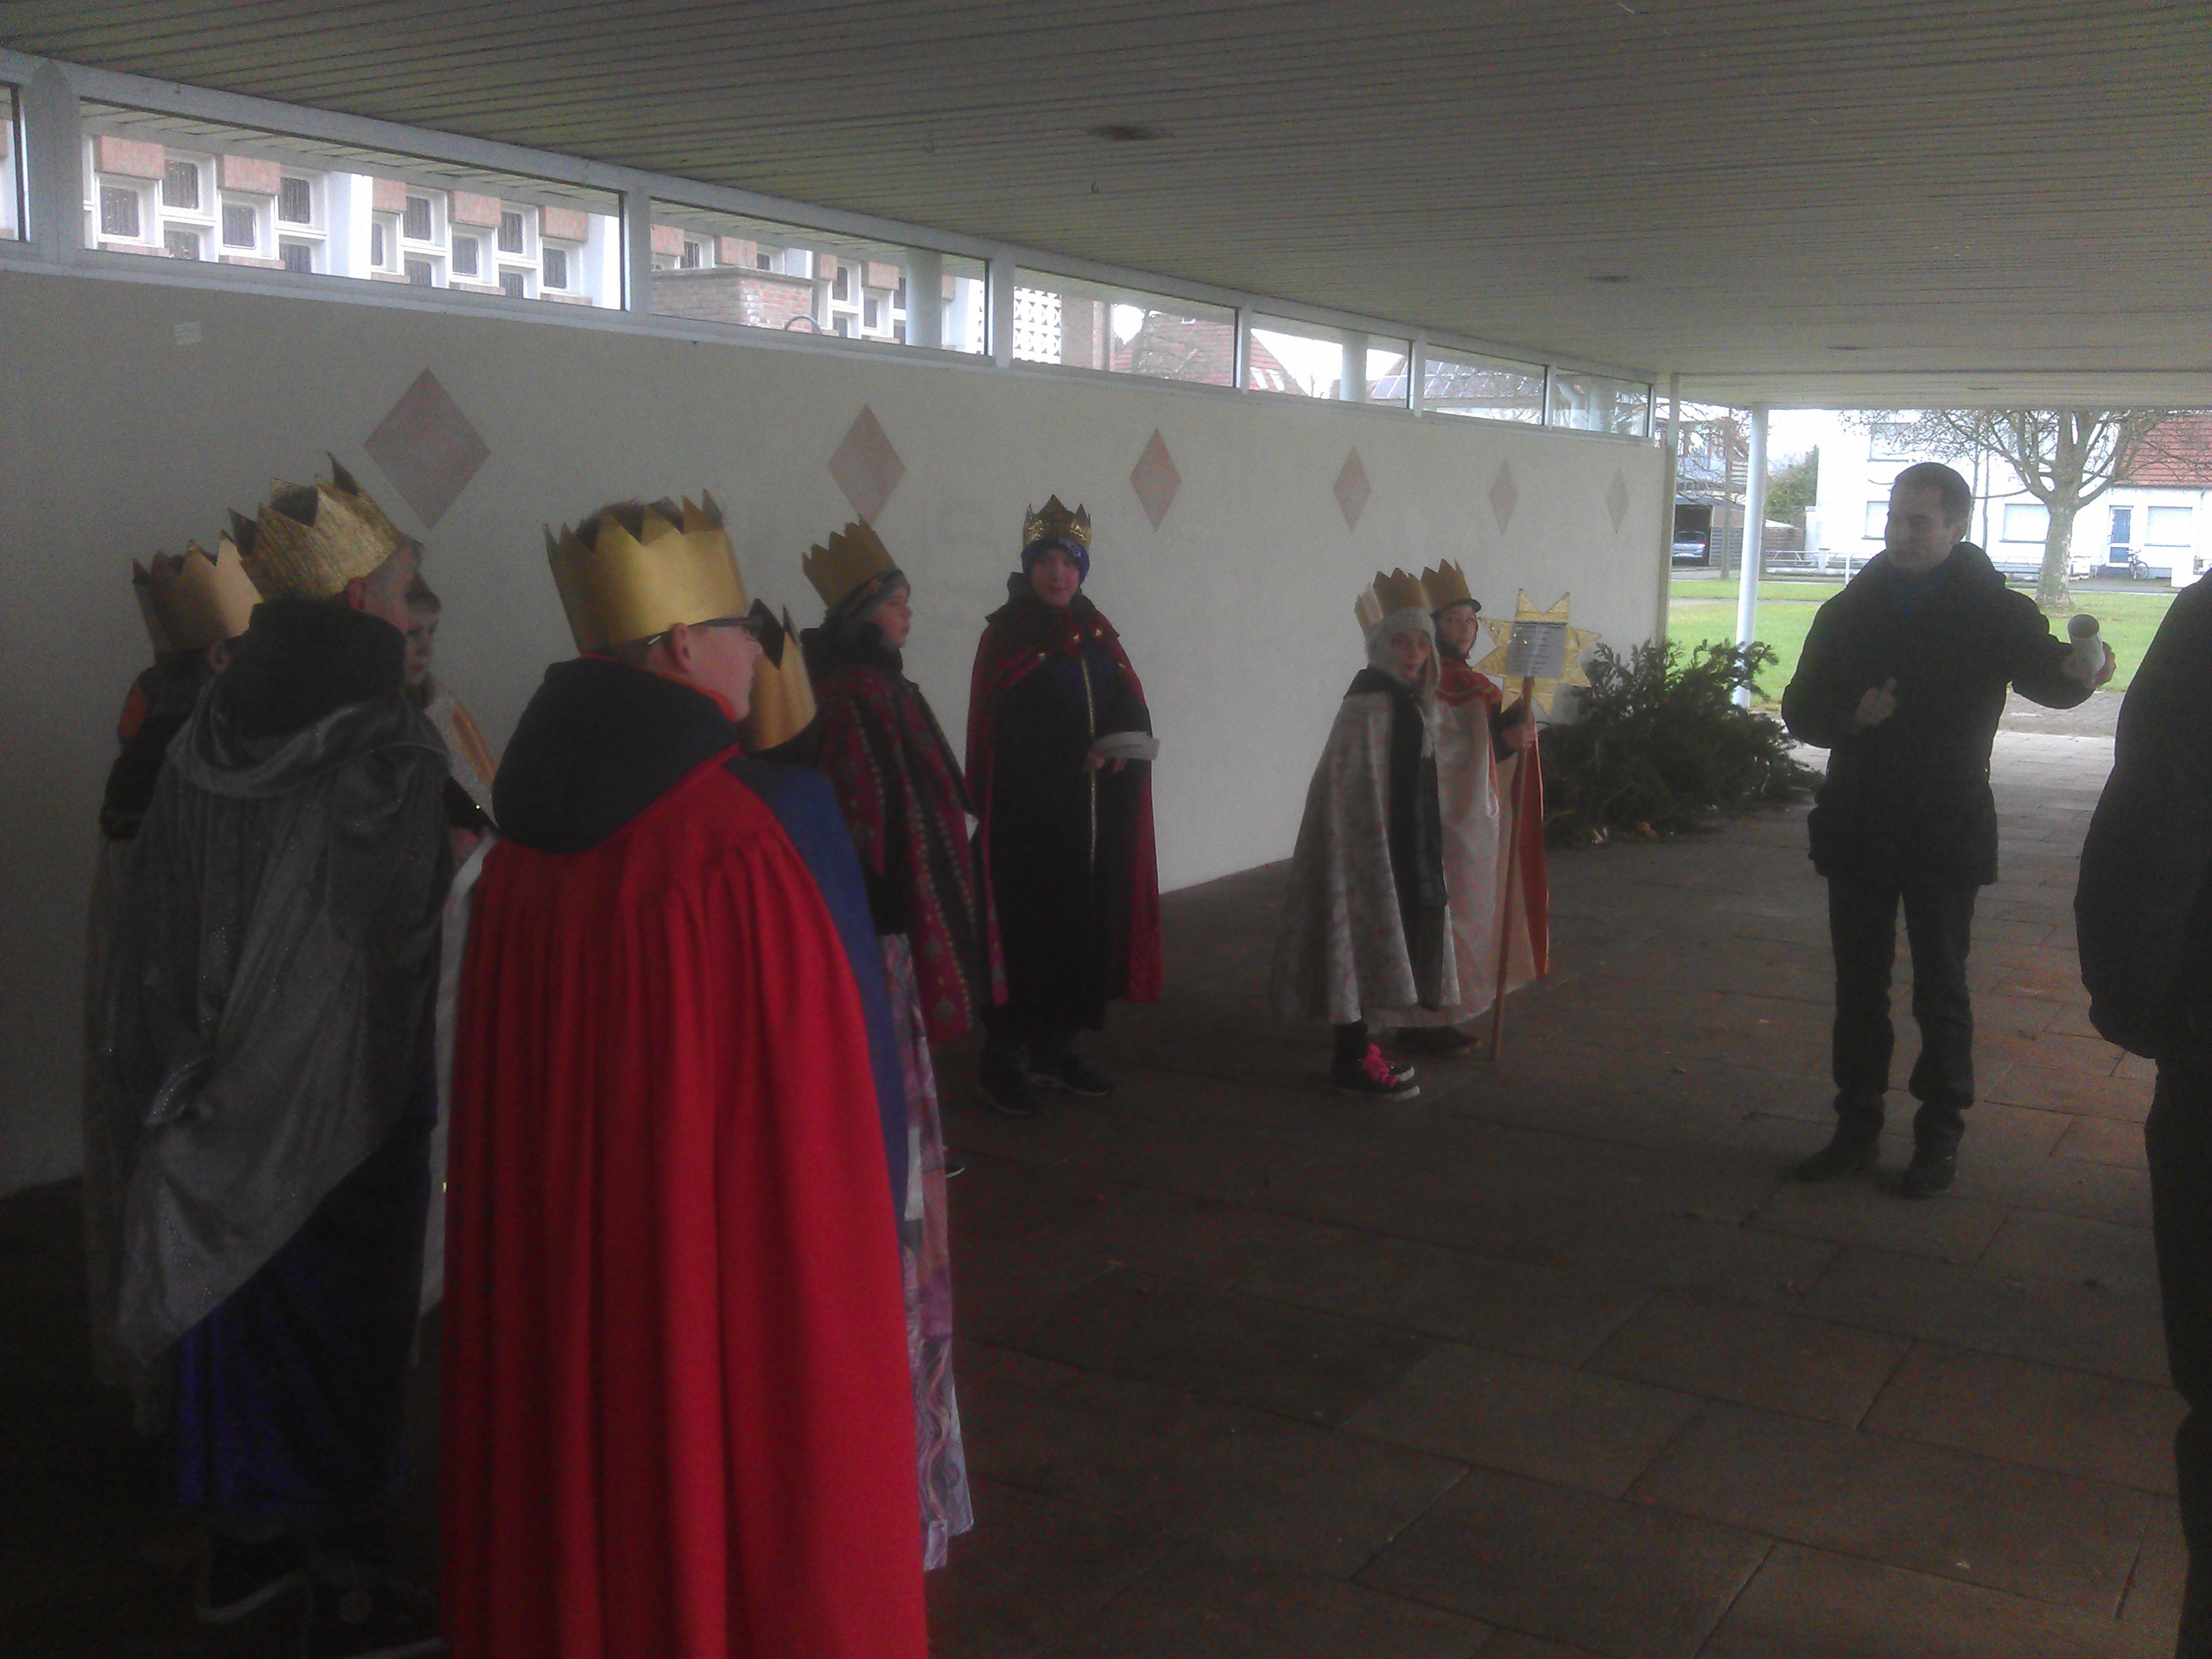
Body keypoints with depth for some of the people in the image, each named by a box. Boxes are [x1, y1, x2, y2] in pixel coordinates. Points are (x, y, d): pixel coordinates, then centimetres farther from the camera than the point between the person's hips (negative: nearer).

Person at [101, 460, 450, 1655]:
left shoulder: (203, 741, -1)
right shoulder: (388, 750, -20)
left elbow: (152, 930, 5)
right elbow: (417, 935, -16)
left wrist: (172, 1083, 13)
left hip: (219, 1098, 6)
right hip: (349, 1101, -6)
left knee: (238, 1302, 19)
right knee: (341, 1325, 8)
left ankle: (240, 1549, 37)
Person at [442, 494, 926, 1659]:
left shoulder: (527, 832, -3)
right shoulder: (769, 818, -18)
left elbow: (505, 1077, 4)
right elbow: (844, 1075, -12)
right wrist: (864, 1240, 2)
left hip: (555, 1258, 6)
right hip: (745, 1246, -5)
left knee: (590, 1486, 21)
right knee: (755, 1480, 13)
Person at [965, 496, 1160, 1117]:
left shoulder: (1098, 635, 13)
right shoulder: (1006, 637, -3)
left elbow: (1130, 710, 6)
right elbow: (1003, 732, -11)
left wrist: (1122, 747, -15)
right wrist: (1080, 759, -15)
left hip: (1096, 817, 6)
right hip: (1030, 817, -5)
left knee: (1089, 925, 6)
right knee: (1028, 930, -6)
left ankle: (1056, 1048, 19)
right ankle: (1005, 1059, 4)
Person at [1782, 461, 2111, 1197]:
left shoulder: (1994, 613, -3)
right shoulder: (1850, 611, 6)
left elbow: (2043, 673, -22)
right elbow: (1800, 710, 4)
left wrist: (2078, 672, -46)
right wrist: (1854, 714, -18)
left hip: (1946, 834, -3)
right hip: (1858, 829, 3)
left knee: (1941, 991, 4)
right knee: (1858, 987, 10)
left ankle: (1940, 1137, 15)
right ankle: (1857, 1127, 22)